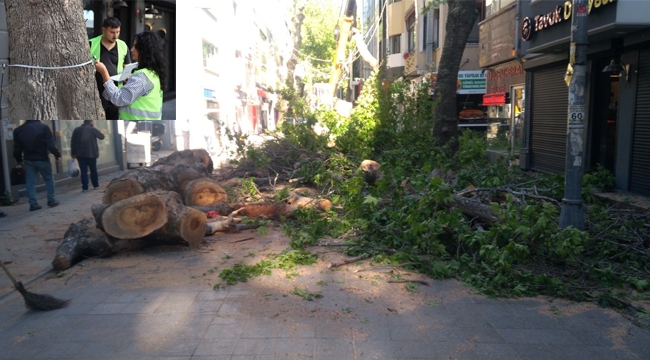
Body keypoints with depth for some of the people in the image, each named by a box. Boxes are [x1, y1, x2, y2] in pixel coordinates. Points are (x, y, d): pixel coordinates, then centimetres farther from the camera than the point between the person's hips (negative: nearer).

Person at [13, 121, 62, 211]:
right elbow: (51, 144, -15)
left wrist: (19, 160, 19)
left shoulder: (18, 130, 3)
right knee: (49, 179, 11)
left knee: (30, 181, 7)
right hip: (42, 159, -3)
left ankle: (33, 203, 5)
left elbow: (17, 148, 7)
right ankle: (51, 200, 13)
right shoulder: (43, 127, -11)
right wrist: (57, 155, -8)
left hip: (28, 160, 3)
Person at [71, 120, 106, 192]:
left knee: (83, 171, 0)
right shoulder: (93, 129, -4)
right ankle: (96, 185, 19)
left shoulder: (76, 130, 6)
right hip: (91, 153, -2)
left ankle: (85, 187, -3)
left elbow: (72, 142, 4)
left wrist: (73, 153, 9)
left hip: (80, 154, 2)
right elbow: (102, 137, 7)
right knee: (93, 170, 11)